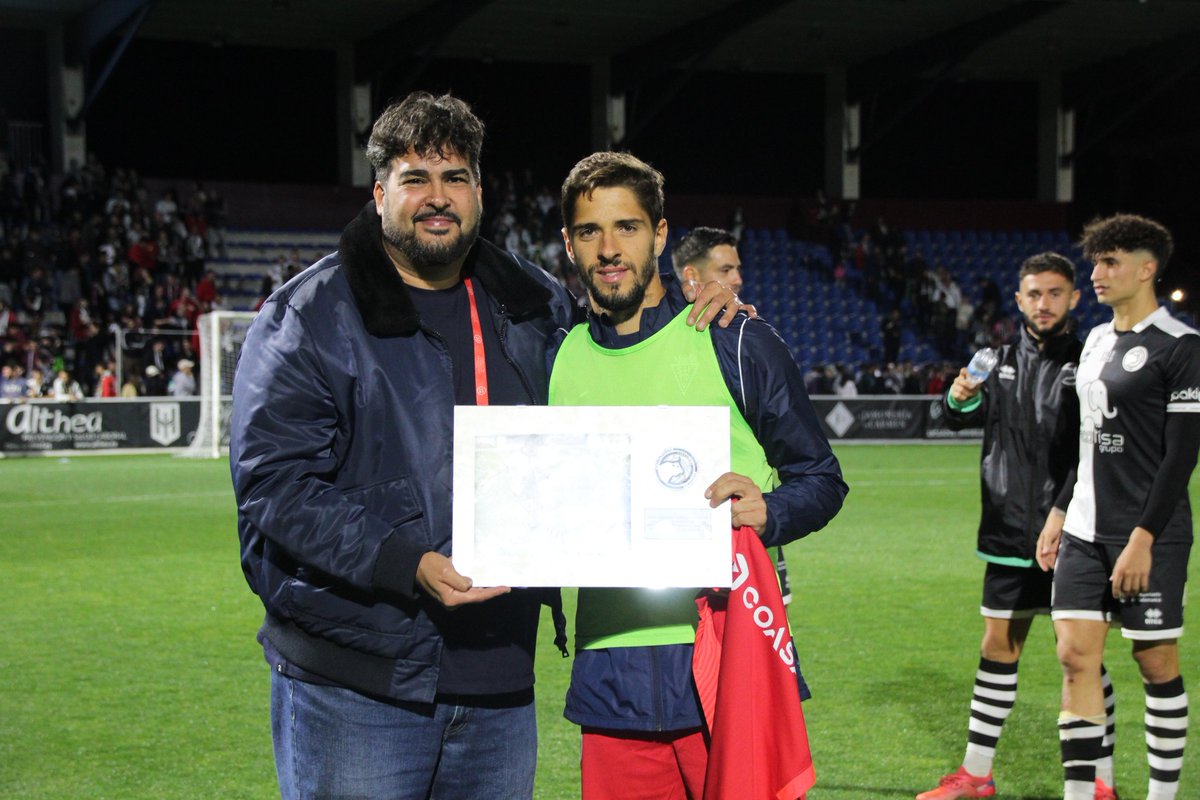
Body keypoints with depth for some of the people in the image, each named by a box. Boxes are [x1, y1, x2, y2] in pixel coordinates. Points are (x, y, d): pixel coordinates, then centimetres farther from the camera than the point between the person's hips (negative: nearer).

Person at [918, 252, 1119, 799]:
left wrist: (1063, 512, -22)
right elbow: (962, 419, 12)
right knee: (998, 647, 11)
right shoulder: (1006, 360, 11)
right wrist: (960, 398, -11)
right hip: (1010, 533, 5)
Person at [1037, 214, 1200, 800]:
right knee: (1076, 654, 1)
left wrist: (1143, 537, -18)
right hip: (1085, 530, 7)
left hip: (1147, 537, -7)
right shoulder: (1097, 340, 14)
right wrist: (1060, 517, 18)